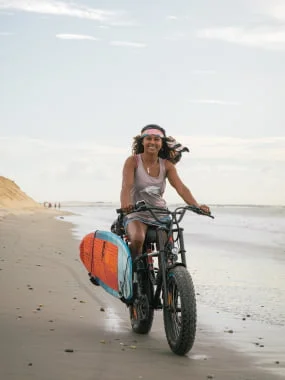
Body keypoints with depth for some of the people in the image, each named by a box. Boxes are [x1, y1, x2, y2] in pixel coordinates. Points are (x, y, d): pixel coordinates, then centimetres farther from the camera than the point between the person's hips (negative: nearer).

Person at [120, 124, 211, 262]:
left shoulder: (166, 165, 3)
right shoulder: (133, 161, -6)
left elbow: (181, 188, -8)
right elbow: (126, 186, -21)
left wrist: (196, 205, -26)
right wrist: (125, 203, -43)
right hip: (136, 215, -3)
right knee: (138, 239, -32)